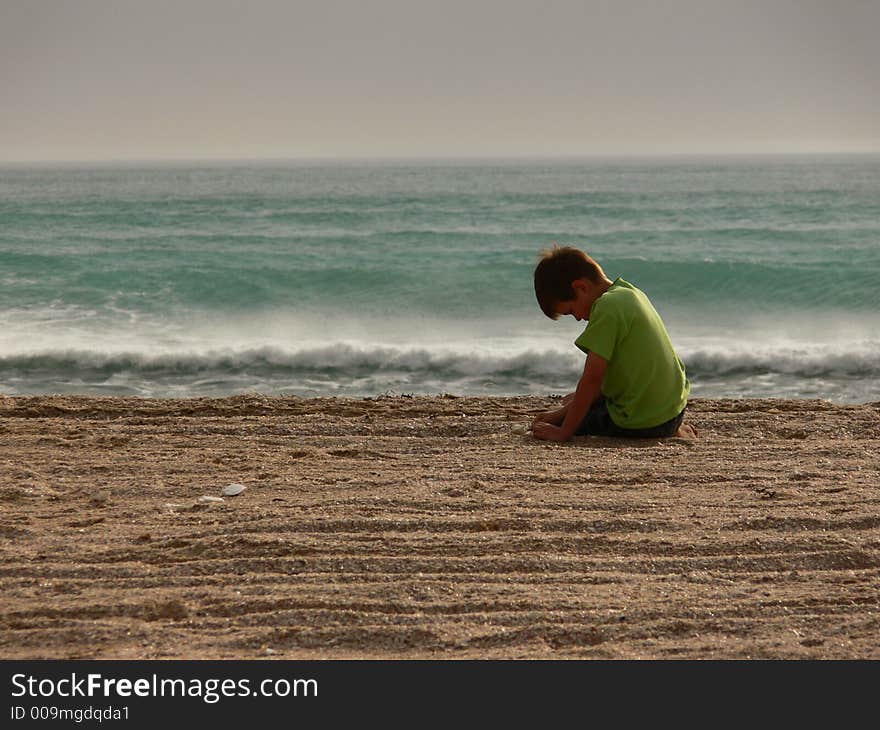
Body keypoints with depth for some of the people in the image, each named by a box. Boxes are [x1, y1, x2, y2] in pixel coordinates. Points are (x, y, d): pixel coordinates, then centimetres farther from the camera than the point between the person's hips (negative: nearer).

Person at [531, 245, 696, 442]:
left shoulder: (606, 307, -19)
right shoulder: (632, 293, 10)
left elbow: (593, 378, -22)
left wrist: (563, 432, -16)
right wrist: (564, 411, 10)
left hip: (639, 423, -9)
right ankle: (673, 429, 12)